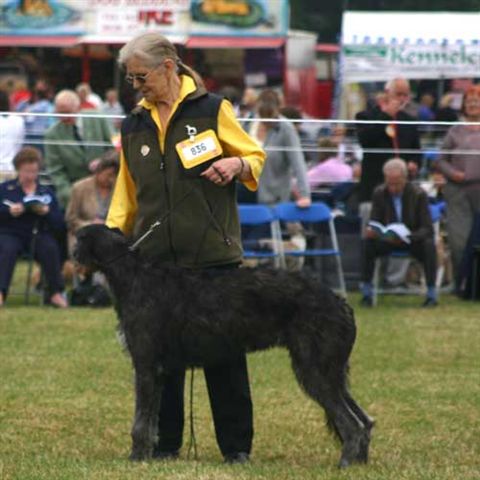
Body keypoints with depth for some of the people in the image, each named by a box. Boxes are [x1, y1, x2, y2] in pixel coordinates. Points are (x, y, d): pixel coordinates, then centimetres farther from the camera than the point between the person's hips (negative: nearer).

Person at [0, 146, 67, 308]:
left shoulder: (47, 192, 16)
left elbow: (59, 223, 7)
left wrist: (47, 212, -13)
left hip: (39, 234, 1)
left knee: (50, 247, -30)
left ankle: (56, 293, -24)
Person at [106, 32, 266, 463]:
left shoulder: (211, 110, 1)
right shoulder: (134, 126, 14)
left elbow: (256, 158, 6)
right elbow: (127, 195, 19)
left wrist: (235, 164, -16)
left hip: (211, 254, -4)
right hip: (155, 258, 4)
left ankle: (236, 446, 6)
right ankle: (164, 442, 11)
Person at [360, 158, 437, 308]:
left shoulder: (418, 194, -15)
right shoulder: (379, 193, -8)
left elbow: (427, 229, -17)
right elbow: (374, 222, -3)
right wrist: (371, 231, -30)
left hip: (413, 240, -2)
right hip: (388, 239, 2)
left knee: (429, 245, -34)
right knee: (367, 243, -27)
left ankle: (431, 294, -25)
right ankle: (367, 294, -18)